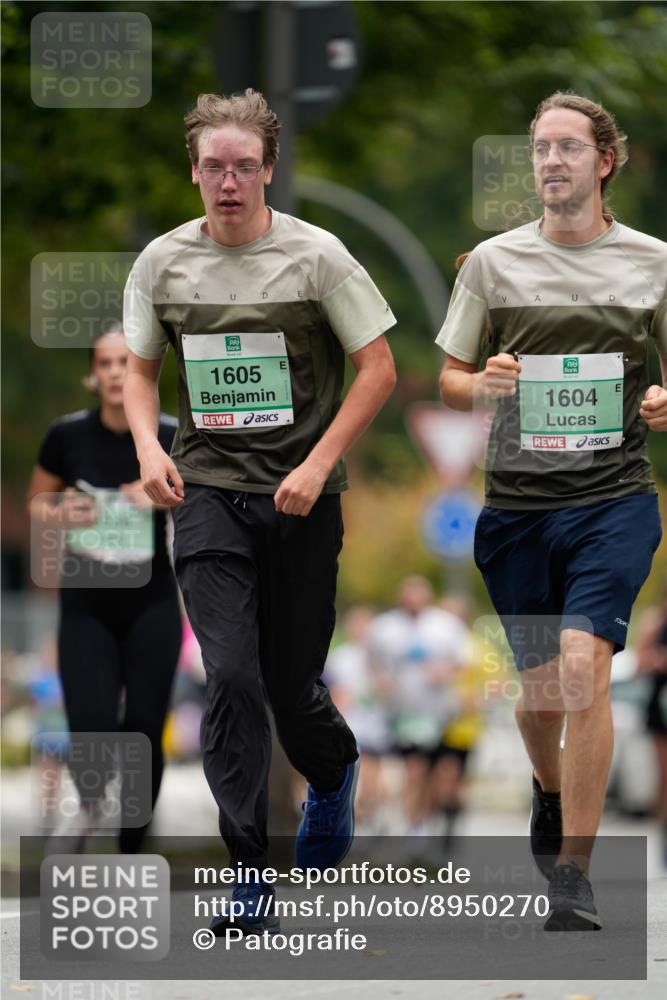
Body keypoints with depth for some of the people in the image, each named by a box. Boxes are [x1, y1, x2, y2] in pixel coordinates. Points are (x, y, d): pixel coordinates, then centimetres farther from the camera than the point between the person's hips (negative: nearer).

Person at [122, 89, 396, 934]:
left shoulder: (316, 255, -6)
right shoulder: (163, 261, 2)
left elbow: (378, 368, -3)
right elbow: (140, 367, 13)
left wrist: (318, 464, -12)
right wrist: (148, 446, -6)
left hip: (300, 494, -1)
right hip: (207, 490, 1)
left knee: (293, 687, 5)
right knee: (231, 678, -13)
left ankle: (333, 774, 43)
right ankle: (249, 877, -8)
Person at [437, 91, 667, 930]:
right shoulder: (493, 261, 7)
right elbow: (449, 380, 12)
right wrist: (481, 384, -11)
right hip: (516, 499, 2)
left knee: (582, 664, -18)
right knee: (539, 684, 10)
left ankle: (573, 878, -14)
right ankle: (550, 790, 45)